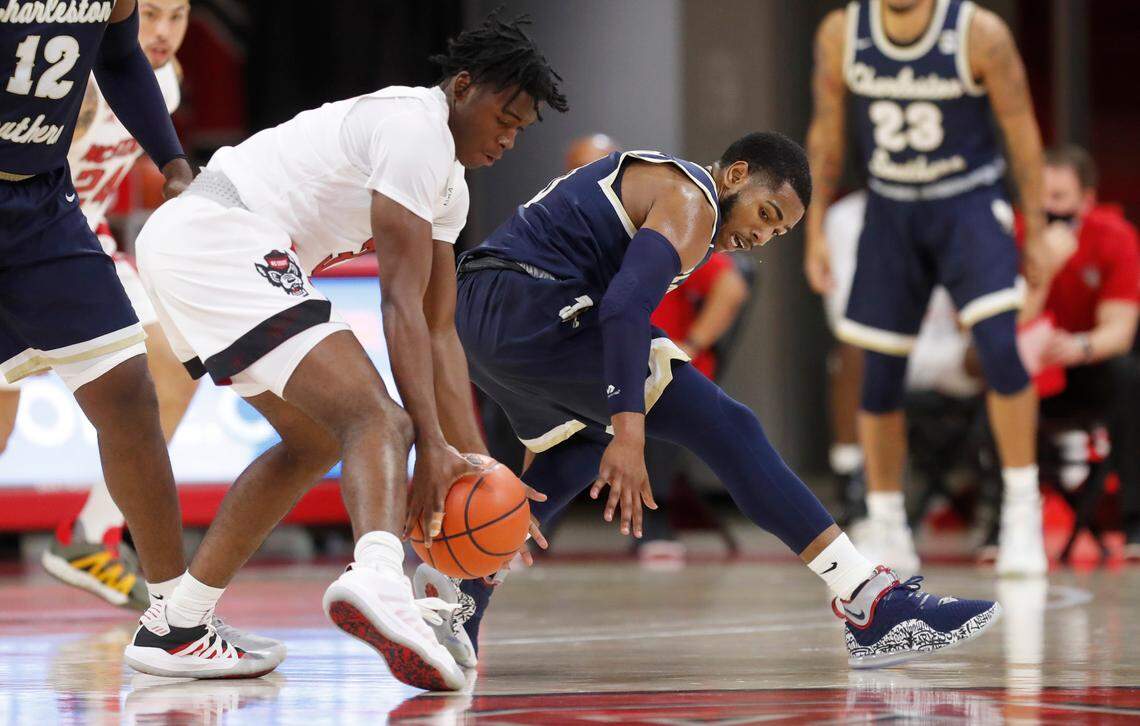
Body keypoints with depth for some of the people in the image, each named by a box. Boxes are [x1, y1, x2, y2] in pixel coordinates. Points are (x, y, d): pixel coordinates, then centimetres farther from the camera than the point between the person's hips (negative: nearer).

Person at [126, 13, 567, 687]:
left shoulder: (449, 187, 22)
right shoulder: (414, 129, -10)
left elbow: (438, 330, 21)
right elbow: (402, 303, -15)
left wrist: (476, 462, 12)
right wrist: (431, 444, -17)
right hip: (218, 235, -11)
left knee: (315, 440, 22)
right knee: (375, 417, -23)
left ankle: (173, 629, 22)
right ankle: (379, 581, -53)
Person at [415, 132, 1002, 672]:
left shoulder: (648, 179, 27)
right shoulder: (690, 200, -5)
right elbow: (625, 306, -20)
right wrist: (628, 432, -29)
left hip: (471, 316, 10)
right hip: (536, 311, -10)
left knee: (586, 441, 35)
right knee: (729, 430, -11)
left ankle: (462, 589, 23)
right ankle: (871, 605, -18)